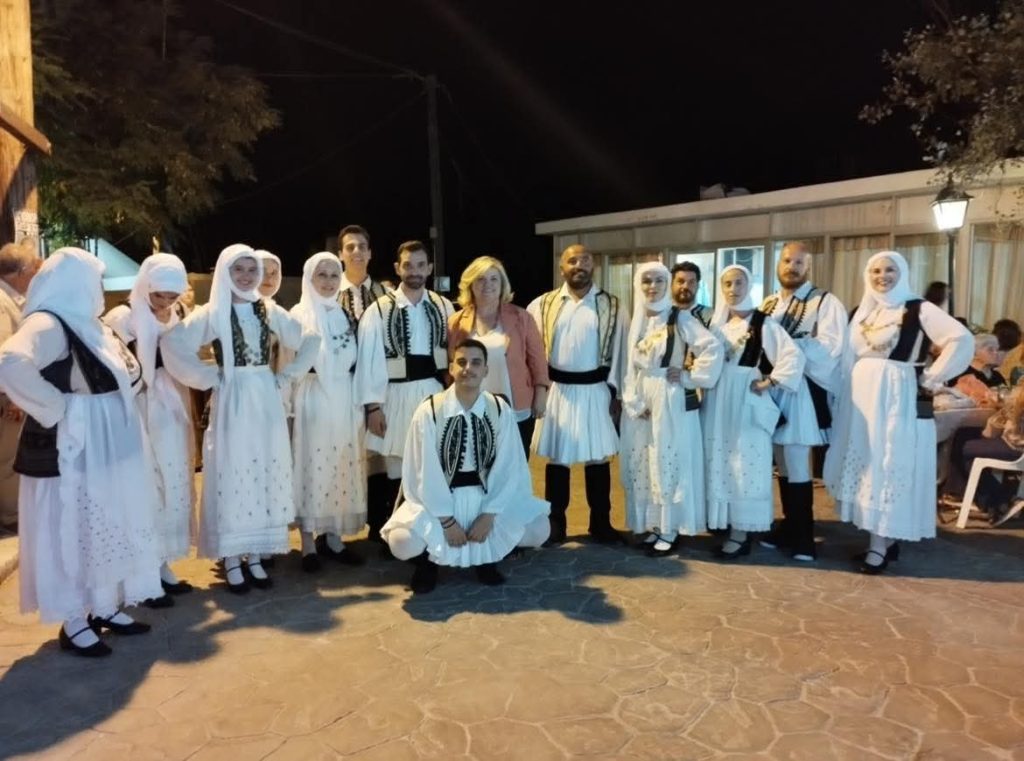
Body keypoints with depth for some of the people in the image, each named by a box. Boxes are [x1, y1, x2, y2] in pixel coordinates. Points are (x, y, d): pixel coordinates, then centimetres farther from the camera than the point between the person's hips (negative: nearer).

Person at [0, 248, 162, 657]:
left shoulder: (87, 324, 11)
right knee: (71, 530, 3)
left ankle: (104, 607, 30)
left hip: (106, 445, 9)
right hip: (72, 447, -9)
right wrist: (57, 406, -25)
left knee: (107, 527, 16)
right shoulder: (47, 324, -18)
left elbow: (129, 371, 20)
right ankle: (73, 622, 17)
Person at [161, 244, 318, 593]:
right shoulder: (212, 313, -4)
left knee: (266, 473, 7)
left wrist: (286, 375, 4)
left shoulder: (268, 311, 7)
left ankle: (255, 556, 19)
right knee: (232, 474, 1)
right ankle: (231, 560, 11)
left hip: (266, 401, 4)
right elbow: (172, 343, -15)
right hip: (231, 402, -4)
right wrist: (208, 377, -12)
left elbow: (310, 340, 12)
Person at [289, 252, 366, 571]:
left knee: (342, 466, 8)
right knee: (311, 466, 0)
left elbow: (356, 362, 12)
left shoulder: (345, 315, 11)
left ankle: (333, 537, 19)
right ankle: (308, 543, 9)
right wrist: (289, 408, -12)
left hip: (344, 400, 5)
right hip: (312, 399, -5)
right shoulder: (298, 314, -3)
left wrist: (359, 402, 7)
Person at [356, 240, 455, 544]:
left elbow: (454, 353, 4)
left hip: (435, 393, 3)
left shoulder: (444, 307, 3)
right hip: (397, 396, -2)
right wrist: (373, 406, -9)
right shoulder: (378, 310, -6)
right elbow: (369, 360, -6)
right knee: (395, 472, 7)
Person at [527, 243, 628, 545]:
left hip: (594, 390, 0)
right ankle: (555, 523, 21)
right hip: (557, 390, 1)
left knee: (597, 458, 8)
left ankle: (600, 523, 21)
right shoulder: (543, 304, 2)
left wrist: (615, 392, -3)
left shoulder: (611, 306, 1)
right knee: (557, 458, 9)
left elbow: (617, 350, 1)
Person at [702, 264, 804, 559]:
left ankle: (741, 534, 5)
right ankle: (726, 524, 22)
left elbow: (794, 357, -16)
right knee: (719, 463, 10)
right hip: (717, 402, 6)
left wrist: (769, 383, -13)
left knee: (744, 465, -1)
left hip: (747, 402, -6)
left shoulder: (763, 322, -8)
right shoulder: (716, 322, 11)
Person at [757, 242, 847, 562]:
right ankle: (789, 528, 23)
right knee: (784, 466, 12)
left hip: (801, 393, -6)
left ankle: (802, 537, 9)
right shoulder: (768, 305, 16)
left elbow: (830, 347, -16)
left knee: (797, 467, -3)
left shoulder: (826, 302, -3)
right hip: (772, 390, 6)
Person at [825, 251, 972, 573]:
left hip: (898, 399, -6)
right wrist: (846, 395, 3)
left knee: (889, 469, -3)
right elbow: (849, 356, 15)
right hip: (861, 399, 6)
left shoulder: (919, 309, -6)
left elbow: (961, 340, -16)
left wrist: (930, 378, -13)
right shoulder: (862, 311, 12)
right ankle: (885, 539, 19)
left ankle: (879, 546, 3)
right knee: (865, 466, 8)